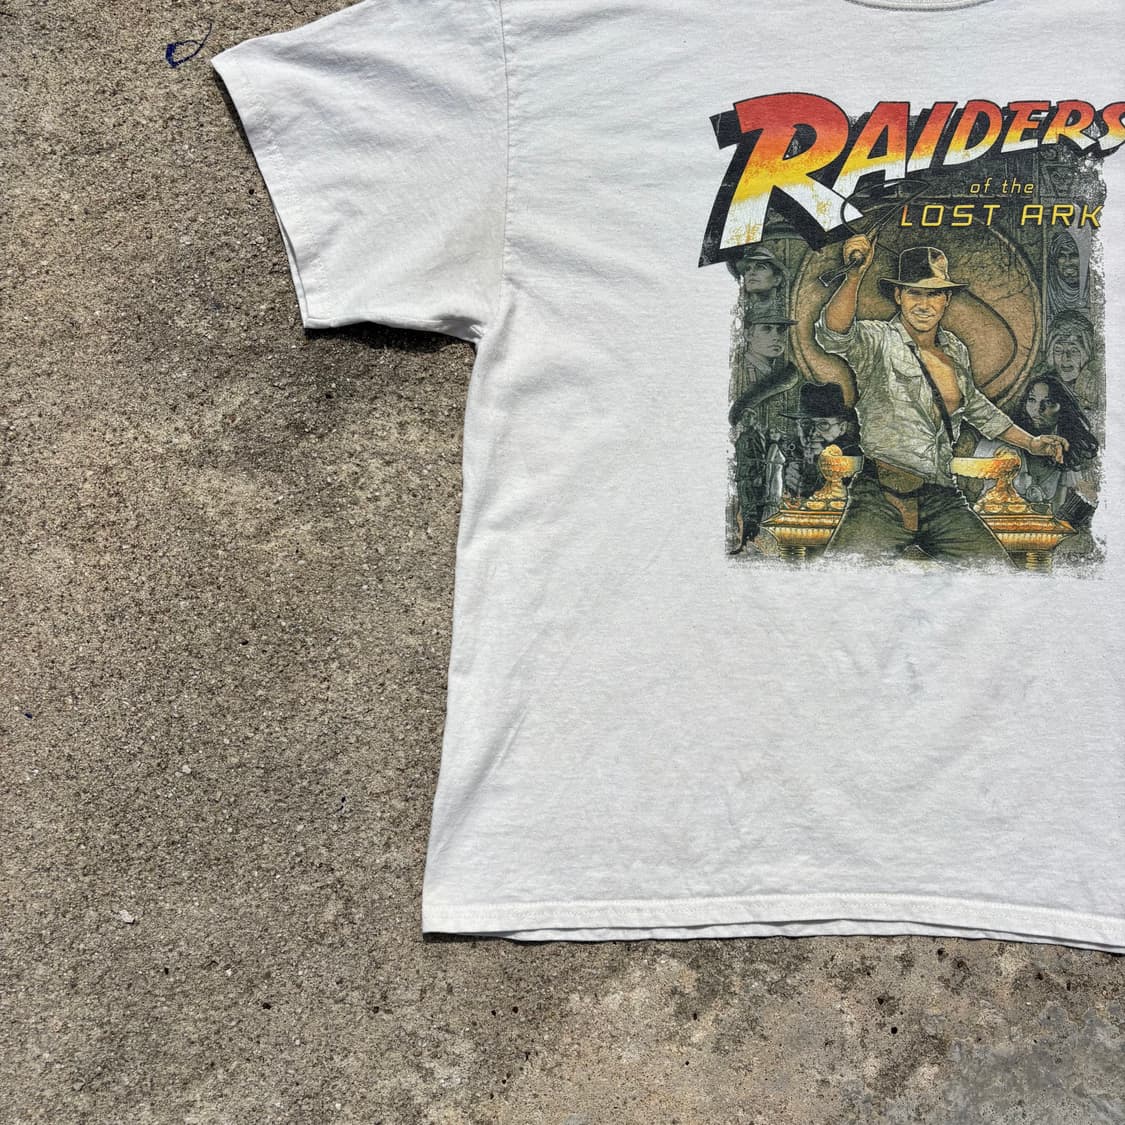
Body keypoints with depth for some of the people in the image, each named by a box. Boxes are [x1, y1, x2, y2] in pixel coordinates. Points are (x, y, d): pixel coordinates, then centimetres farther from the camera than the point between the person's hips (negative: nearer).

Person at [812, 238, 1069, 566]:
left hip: (942, 499, 6)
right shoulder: (877, 341, -4)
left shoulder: (955, 351, 14)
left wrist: (1031, 442, 34)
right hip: (881, 497, -6)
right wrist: (854, 276, -41)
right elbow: (833, 335, -27)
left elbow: (974, 405, 33)